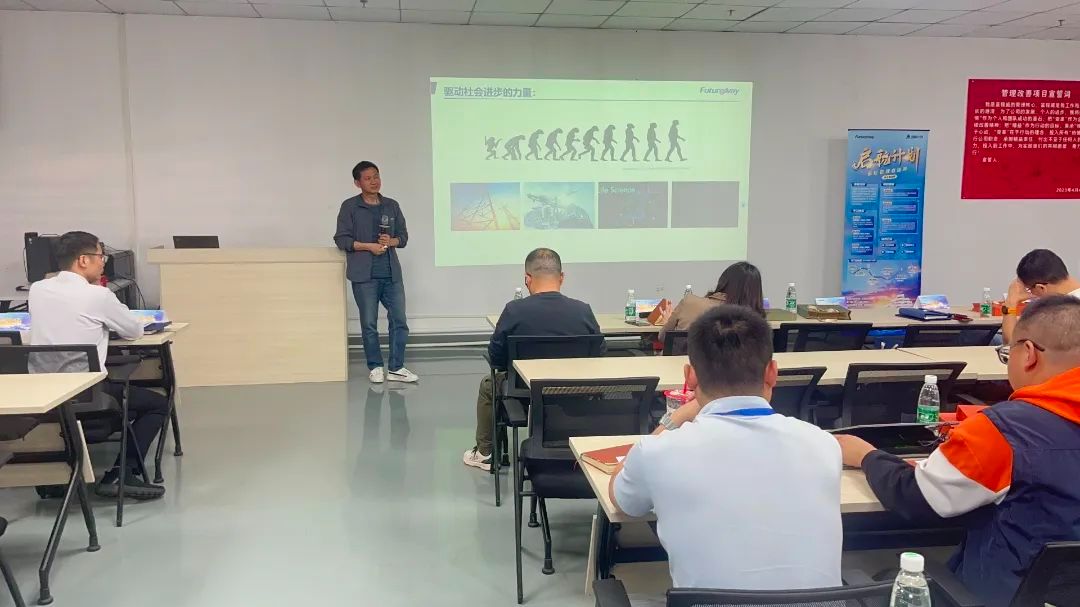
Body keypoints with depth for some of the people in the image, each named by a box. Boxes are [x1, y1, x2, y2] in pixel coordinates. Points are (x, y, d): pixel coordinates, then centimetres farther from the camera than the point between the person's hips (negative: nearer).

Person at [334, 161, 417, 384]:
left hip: (391, 274, 3)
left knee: (399, 320, 1)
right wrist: (369, 246, -15)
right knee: (369, 324, 3)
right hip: (364, 275, -3)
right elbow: (341, 239, -5)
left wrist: (391, 241, -9)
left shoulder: (392, 205, 10)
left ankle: (396, 368, 11)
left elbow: (404, 236, 13)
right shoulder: (350, 207, -1)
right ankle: (375, 367, 17)